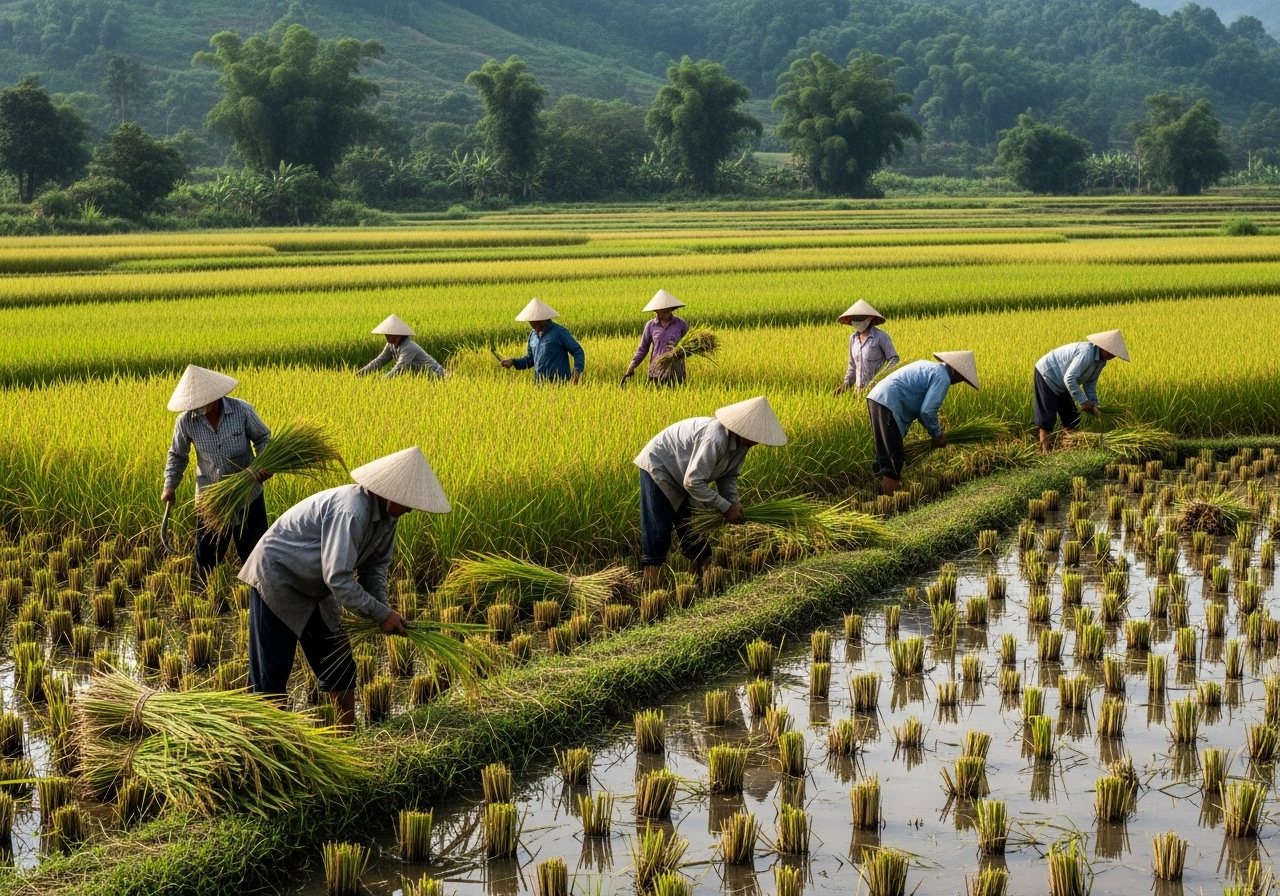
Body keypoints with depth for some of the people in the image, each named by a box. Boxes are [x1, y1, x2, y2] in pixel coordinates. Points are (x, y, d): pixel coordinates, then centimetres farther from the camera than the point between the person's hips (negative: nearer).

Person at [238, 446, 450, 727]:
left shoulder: (387, 514, -5)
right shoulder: (352, 511, -34)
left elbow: (376, 563, 5)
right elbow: (338, 577, -35)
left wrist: (382, 608, -10)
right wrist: (380, 613, -26)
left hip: (315, 589, 9)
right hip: (277, 579, -9)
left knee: (339, 667, 11)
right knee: (271, 672, -8)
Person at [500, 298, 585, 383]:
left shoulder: (559, 332, -7)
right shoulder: (533, 334, 13)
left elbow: (577, 351, -5)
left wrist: (577, 371, -21)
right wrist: (513, 362, 4)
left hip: (558, 382, -6)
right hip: (539, 383, 6)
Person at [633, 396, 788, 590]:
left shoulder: (741, 442, -10)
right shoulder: (715, 439, -38)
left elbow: (729, 475, 1)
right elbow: (693, 482, -36)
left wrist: (733, 502, -17)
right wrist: (726, 507, -29)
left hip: (681, 471, 9)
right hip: (658, 467, -9)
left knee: (693, 529, 10)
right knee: (658, 531, -11)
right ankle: (650, 588, -10)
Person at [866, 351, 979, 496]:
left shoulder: (929, 367, 24)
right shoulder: (942, 378, -6)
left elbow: (921, 405, 29)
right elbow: (927, 411, -12)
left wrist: (935, 431, 26)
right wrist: (938, 435, 3)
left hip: (876, 398, 10)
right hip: (888, 403, -10)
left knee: (885, 454, 16)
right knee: (894, 456, -7)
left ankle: (884, 490, 20)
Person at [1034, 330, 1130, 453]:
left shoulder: (1101, 361, -2)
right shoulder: (1087, 353, -32)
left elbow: (1090, 384, 10)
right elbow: (1069, 378, -36)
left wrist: (1094, 404, -5)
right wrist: (1083, 401, -31)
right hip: (1046, 375, -10)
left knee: (1071, 417, 8)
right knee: (1048, 417, -11)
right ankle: (1044, 450, -8)